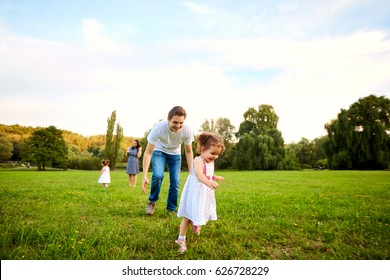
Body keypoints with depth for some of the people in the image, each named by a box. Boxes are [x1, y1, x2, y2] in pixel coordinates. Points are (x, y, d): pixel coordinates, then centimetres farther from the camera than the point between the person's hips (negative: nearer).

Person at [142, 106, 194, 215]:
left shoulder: (187, 131, -30)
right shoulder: (158, 128, -37)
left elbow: (189, 152, -14)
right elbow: (148, 152, -30)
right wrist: (144, 176, -35)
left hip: (175, 153, 2)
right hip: (159, 150, -2)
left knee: (176, 181, -7)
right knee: (158, 175, -23)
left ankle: (171, 210, 15)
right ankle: (152, 201, 5)